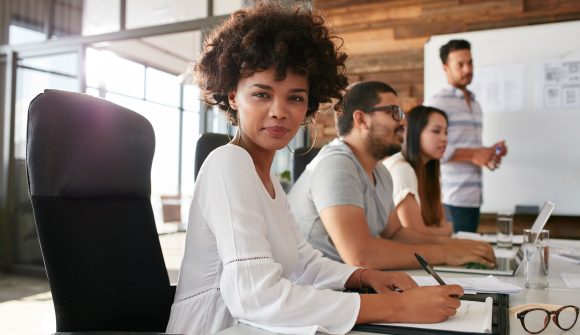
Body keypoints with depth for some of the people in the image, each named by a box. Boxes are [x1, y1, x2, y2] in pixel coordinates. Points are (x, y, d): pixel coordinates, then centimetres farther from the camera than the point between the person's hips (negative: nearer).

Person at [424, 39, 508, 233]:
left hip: (474, 196, 8)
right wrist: (473, 155, -15)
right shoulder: (436, 103, -7)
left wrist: (489, 153, 6)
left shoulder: (475, 105, 19)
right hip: (451, 197, -8)